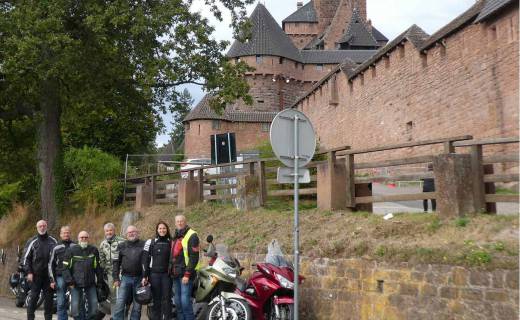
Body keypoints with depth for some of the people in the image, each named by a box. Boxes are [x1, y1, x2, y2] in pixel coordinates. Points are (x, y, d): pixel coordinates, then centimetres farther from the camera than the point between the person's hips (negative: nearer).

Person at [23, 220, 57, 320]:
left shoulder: (53, 241, 9)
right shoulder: (32, 242, 4)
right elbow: (26, 258, 3)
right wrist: (29, 272, -7)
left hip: (49, 275, 2)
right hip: (36, 275, -2)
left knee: (49, 298, 5)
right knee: (33, 297, -2)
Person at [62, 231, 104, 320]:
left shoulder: (94, 250, 8)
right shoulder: (71, 250, 0)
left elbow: (98, 267, 12)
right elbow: (66, 268, -2)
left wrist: (99, 282, 10)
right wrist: (69, 282, -8)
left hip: (91, 284, 2)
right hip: (76, 284, -2)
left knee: (93, 305, 2)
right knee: (75, 306, -3)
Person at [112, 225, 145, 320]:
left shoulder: (143, 245, 4)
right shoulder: (121, 246, 9)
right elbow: (116, 263, 9)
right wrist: (116, 278, 2)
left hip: (139, 278, 0)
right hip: (126, 278, 1)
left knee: (137, 305, 6)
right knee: (120, 303, -4)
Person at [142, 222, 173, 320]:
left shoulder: (171, 242, 8)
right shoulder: (150, 242, 4)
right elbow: (145, 260, 2)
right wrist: (144, 276, -3)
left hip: (167, 274, 1)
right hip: (154, 274, -1)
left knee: (167, 299, -1)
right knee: (156, 299, 2)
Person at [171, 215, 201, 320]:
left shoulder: (191, 235, -8)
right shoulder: (176, 237, 18)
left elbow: (194, 257, -15)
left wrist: (187, 274, -20)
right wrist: (171, 270, 17)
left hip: (185, 274, -8)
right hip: (176, 274, 8)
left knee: (185, 301, -13)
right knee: (177, 301, 10)